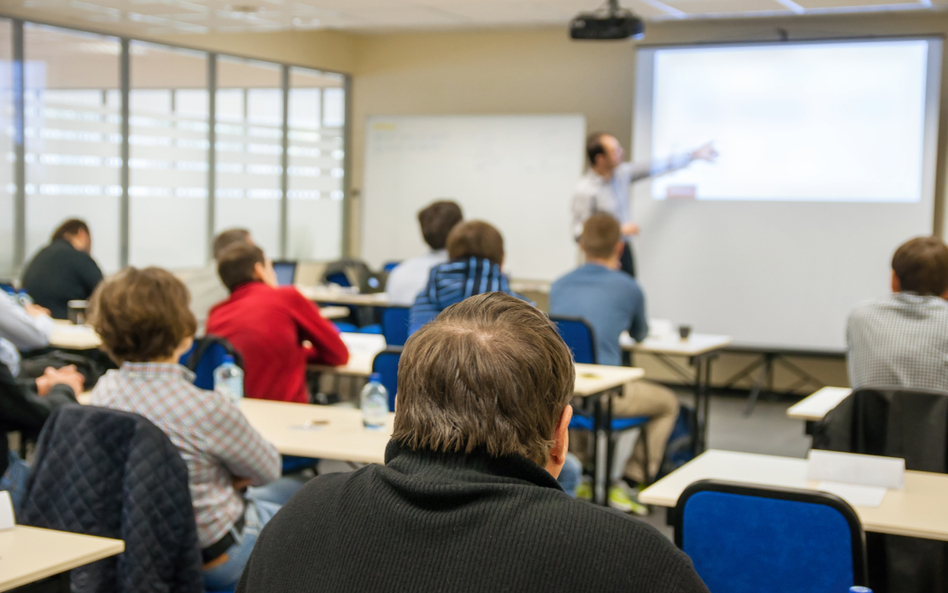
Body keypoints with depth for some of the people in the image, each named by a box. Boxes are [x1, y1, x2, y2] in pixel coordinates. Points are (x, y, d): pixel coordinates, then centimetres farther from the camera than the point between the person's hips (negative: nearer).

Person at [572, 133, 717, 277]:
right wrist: (620, 231, -19)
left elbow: (655, 168, 14)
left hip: (625, 251, 7)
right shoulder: (584, 190, -18)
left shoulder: (621, 173, 3)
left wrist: (694, 155, 19)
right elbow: (579, 234, -21)